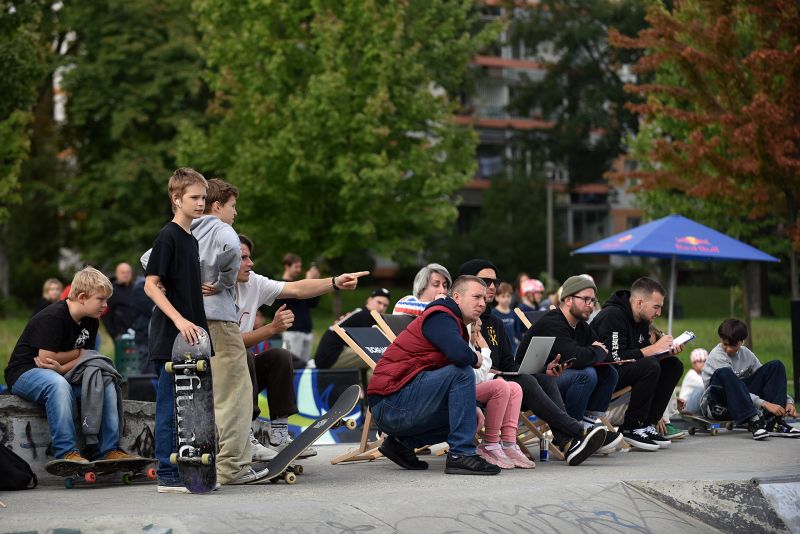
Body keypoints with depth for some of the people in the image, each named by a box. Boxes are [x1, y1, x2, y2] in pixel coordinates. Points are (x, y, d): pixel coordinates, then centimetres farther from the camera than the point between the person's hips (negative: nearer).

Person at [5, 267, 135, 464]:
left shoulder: (91, 322, 4)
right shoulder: (52, 318, -21)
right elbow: (46, 359, -24)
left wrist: (61, 368, -21)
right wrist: (79, 353, -9)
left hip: (63, 374, 8)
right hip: (24, 372, -8)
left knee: (106, 383, -11)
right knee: (58, 384, -39)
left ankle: (108, 450, -13)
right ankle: (66, 452, -38)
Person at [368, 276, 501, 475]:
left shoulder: (451, 322, 21)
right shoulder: (439, 317, -11)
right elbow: (460, 355, -30)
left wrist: (473, 409, 6)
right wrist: (476, 358, -7)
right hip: (391, 404, -10)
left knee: (473, 420, 19)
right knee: (461, 372, -22)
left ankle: (403, 442, 13)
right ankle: (461, 454, -20)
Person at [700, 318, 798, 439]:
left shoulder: (746, 353, 4)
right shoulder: (716, 357, -16)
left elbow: (763, 380, 8)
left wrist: (788, 401, -9)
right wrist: (765, 404, -32)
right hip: (717, 406, -6)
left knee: (776, 366, -4)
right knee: (724, 373, -37)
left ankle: (774, 421, -19)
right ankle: (753, 422, -43)